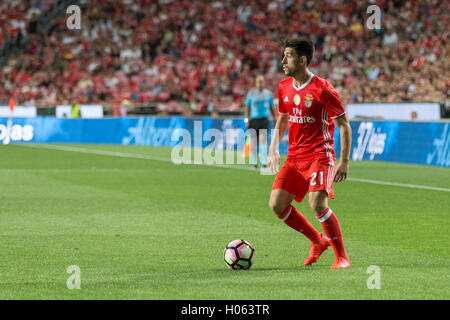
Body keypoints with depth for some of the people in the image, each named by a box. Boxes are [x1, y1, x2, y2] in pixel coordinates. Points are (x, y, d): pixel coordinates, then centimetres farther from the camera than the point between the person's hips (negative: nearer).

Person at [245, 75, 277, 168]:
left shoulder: (268, 93, 9)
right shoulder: (251, 93, 5)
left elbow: (272, 108, 16)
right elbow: (248, 107, 8)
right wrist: (247, 120, 0)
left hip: (264, 119, 0)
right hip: (254, 119, 0)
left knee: (263, 140, -13)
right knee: (254, 142, 1)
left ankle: (264, 162, -14)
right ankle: (254, 162, 13)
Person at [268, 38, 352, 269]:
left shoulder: (322, 89, -12)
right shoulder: (284, 87, 9)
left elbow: (344, 126, -6)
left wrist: (344, 162, -12)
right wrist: (273, 150, 13)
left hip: (320, 156, -7)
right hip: (294, 157, 7)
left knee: (317, 203, -25)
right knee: (276, 204, -6)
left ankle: (341, 256, -9)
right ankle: (318, 241, 14)